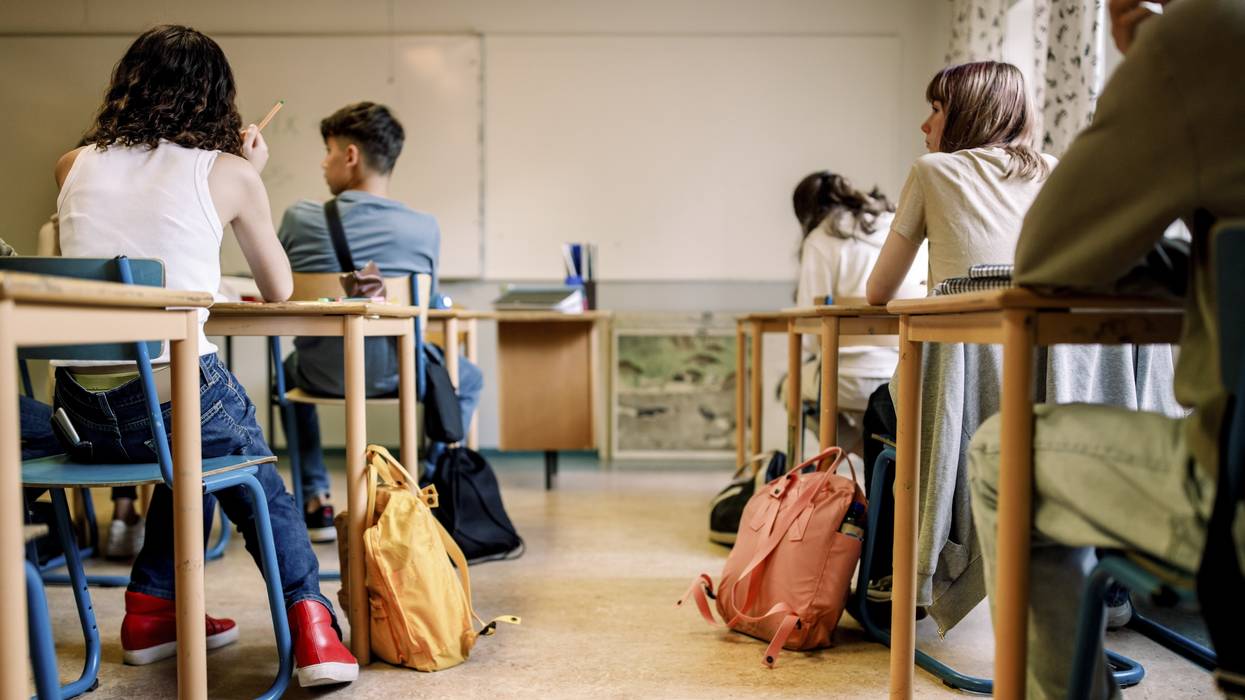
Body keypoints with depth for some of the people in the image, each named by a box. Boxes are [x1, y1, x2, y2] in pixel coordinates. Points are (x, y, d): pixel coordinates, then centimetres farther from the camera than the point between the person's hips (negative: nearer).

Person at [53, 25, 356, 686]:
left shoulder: (76, 165, 10)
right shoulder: (228, 173, 0)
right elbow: (279, 290, 12)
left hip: (84, 409, 5)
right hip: (176, 391, -4)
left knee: (193, 457, 34)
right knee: (260, 486, 23)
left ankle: (151, 608, 33)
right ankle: (309, 620, 8)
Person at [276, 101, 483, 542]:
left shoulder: (300, 218, -13)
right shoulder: (424, 229, -15)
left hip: (323, 376, 2)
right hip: (400, 375, -1)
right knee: (468, 379, 30)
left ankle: (315, 503, 36)